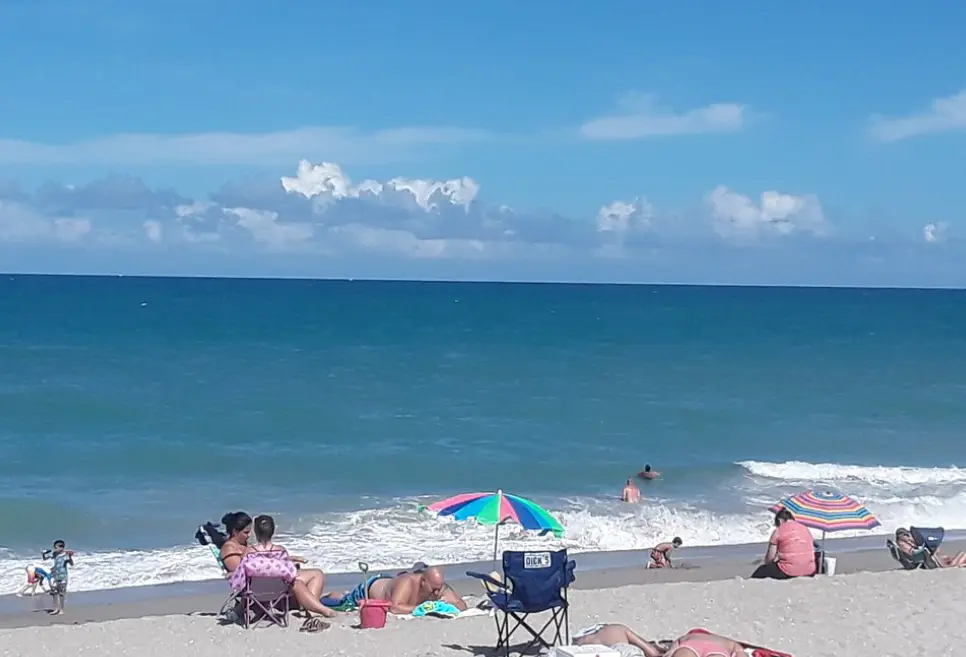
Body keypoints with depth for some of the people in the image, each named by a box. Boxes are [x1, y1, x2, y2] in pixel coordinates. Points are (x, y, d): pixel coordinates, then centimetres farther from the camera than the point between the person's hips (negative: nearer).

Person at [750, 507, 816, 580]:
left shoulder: (778, 531, 1)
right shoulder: (806, 529, 15)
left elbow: (769, 559, 3)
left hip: (789, 572, -5)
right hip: (809, 572, 5)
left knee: (761, 571, 18)